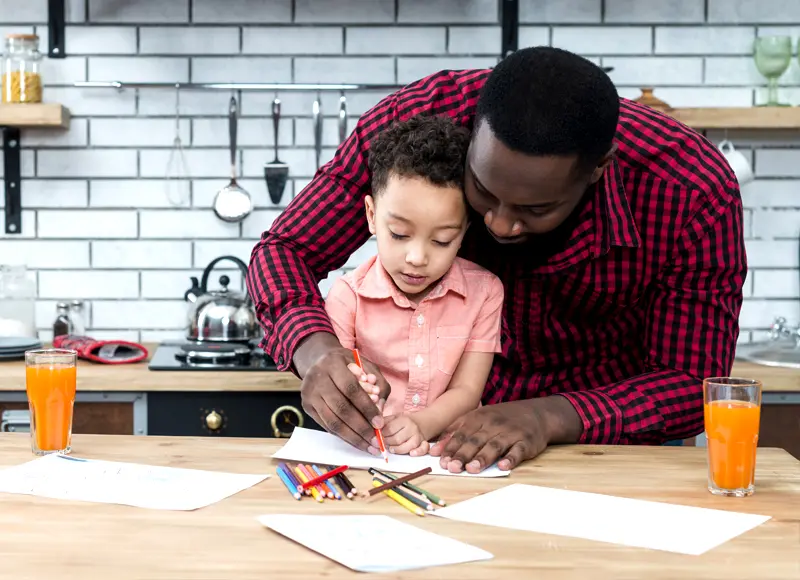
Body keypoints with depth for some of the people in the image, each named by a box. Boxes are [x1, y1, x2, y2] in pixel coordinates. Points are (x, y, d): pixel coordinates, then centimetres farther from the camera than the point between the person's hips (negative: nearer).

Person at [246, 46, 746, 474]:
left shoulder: (694, 194, -26)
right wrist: (315, 352, -34)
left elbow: (695, 384, -18)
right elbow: (286, 249, -12)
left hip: (608, 429, -1)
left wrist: (550, 417, -35)